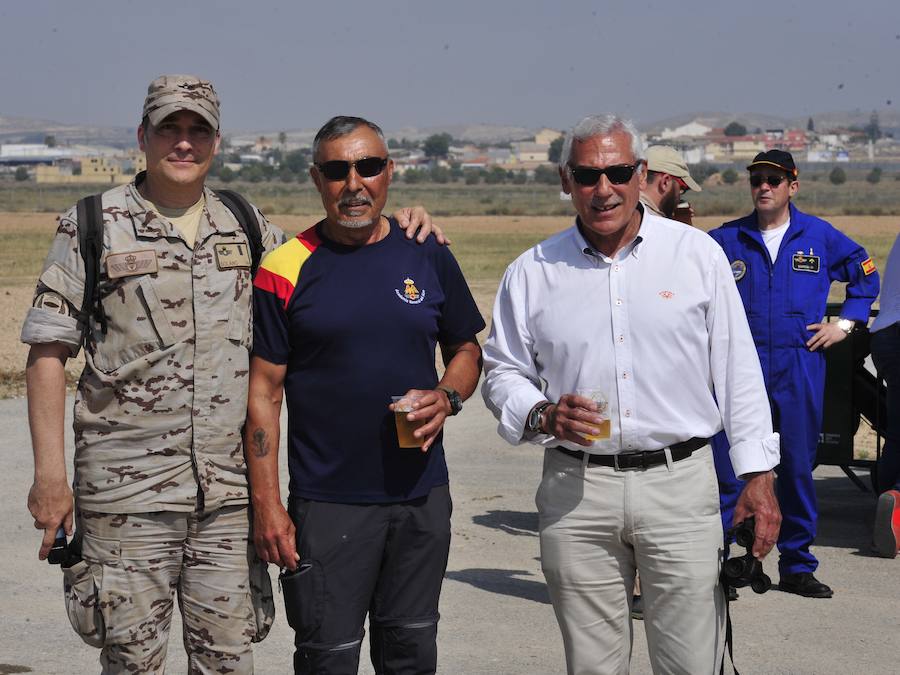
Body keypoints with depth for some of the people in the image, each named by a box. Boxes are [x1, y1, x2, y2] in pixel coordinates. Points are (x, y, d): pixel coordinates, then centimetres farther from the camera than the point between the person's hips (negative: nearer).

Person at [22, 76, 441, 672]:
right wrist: (50, 472, -9)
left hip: (229, 491, 3)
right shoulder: (94, 226, 1)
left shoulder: (246, 225, 11)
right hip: (127, 490, -3)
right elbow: (48, 352, -1)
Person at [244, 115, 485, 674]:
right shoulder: (286, 270, -5)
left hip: (423, 496, 3)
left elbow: (466, 349, 16)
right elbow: (264, 393, -4)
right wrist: (267, 504, -9)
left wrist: (447, 397, -6)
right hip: (328, 503, -3)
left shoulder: (427, 255, 4)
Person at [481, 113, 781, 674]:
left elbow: (738, 372, 4)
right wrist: (542, 415, -8)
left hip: (680, 482, -1)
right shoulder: (533, 272, 7)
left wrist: (758, 474, -1)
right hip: (575, 489, 1)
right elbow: (503, 372, 13)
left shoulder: (697, 253, 4)